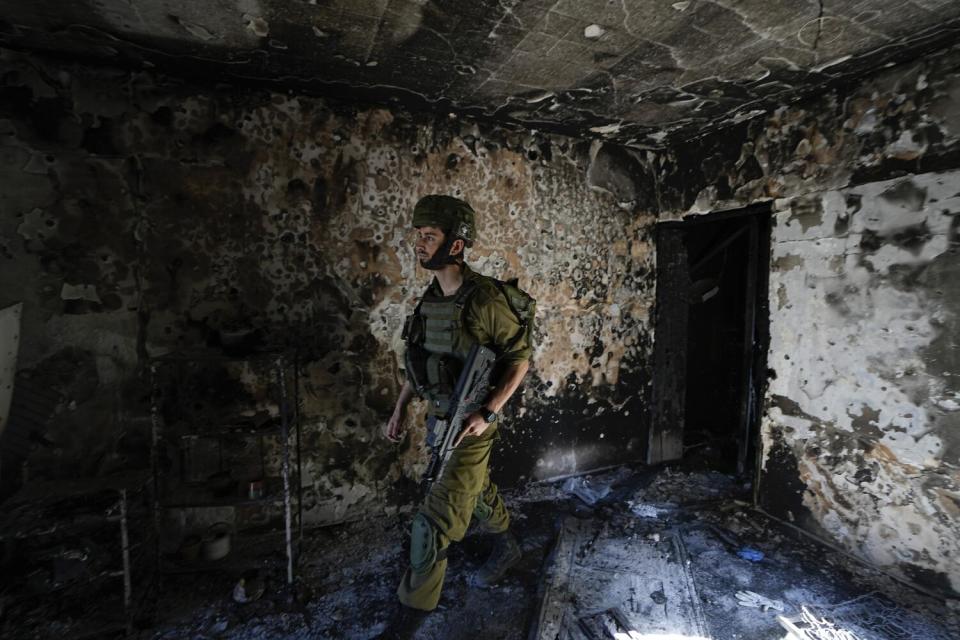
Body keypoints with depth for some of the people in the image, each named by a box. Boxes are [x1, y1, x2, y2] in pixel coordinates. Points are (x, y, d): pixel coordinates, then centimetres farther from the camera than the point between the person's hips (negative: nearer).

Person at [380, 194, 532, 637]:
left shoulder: (484, 299, -22)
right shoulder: (430, 299, 2)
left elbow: (520, 358, -15)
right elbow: (420, 360, 11)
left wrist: (487, 413, -21)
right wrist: (399, 409, 10)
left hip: (473, 423, -8)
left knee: (433, 522, -3)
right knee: (477, 489, 27)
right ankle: (507, 549, 53)